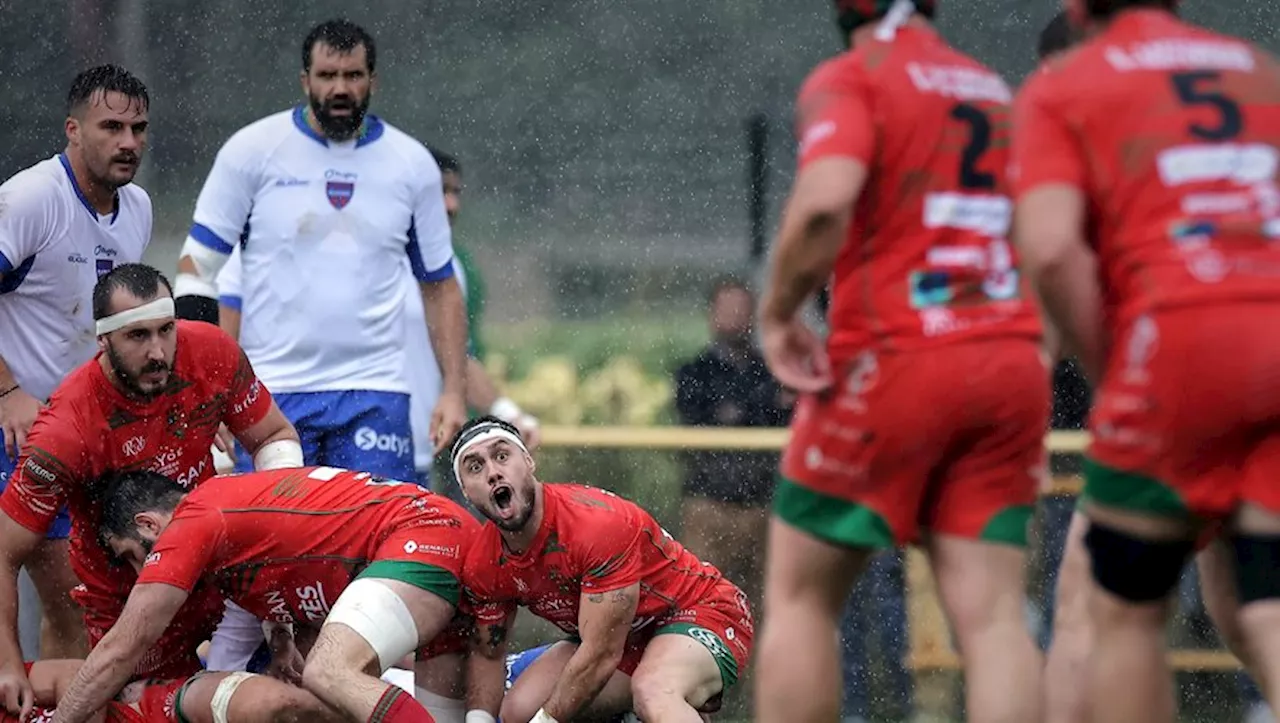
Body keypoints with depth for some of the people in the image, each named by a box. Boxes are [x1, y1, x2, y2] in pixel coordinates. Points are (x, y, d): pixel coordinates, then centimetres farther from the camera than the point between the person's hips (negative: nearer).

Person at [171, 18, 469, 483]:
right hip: (270, 390, -1)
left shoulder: (413, 165, 7)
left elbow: (440, 286, 14)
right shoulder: (253, 150, 1)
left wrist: (453, 391, 6)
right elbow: (198, 264, 2)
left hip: (374, 393, 1)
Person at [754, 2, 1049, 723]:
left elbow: (824, 202, -21)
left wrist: (779, 311, -9)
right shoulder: (998, 91, 17)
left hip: (893, 358, -5)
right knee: (992, 615, -1)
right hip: (1013, 362, 5)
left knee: (799, 596, 8)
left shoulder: (848, 80, -3)